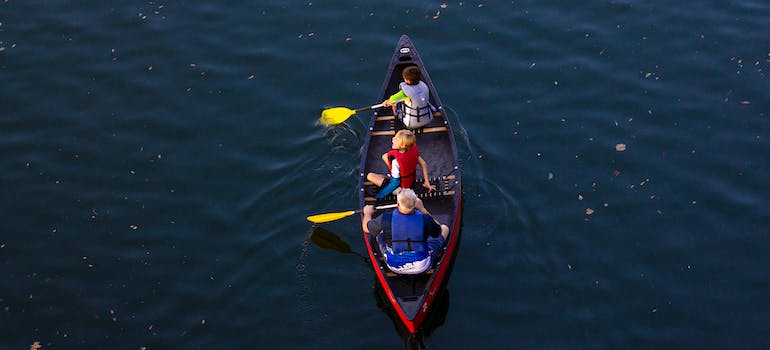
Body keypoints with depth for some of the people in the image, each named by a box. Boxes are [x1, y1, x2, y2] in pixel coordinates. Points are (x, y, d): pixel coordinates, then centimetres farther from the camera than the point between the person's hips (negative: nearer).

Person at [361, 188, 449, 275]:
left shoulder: (386, 219, -23)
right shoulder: (425, 219, -24)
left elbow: (366, 228, 0)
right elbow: (438, 232, 2)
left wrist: (367, 213, 22)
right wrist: (422, 208, 6)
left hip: (395, 267, 1)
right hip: (422, 267, -1)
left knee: (380, 231, 22)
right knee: (445, 228, 17)